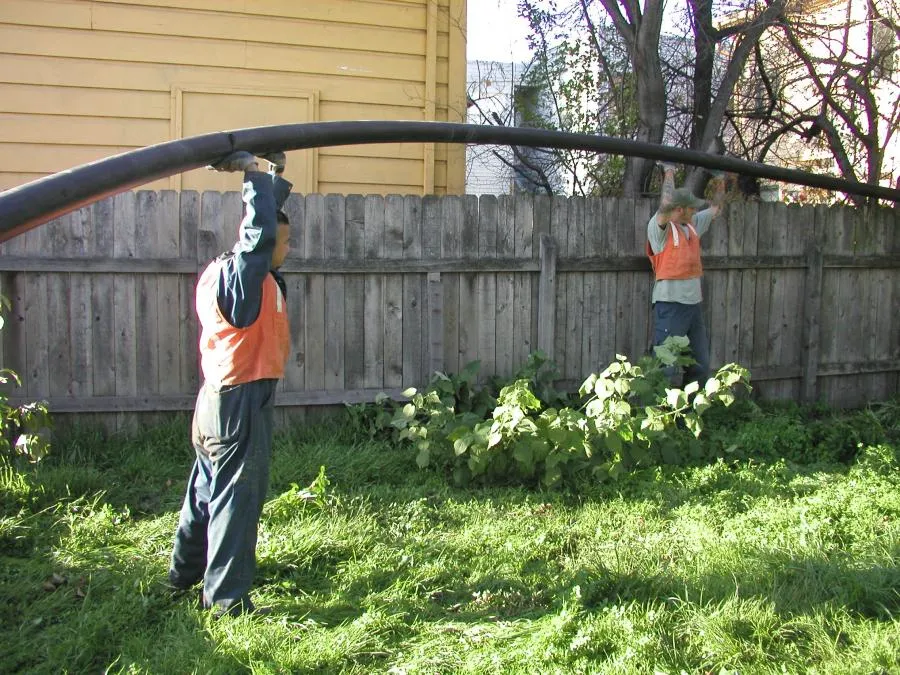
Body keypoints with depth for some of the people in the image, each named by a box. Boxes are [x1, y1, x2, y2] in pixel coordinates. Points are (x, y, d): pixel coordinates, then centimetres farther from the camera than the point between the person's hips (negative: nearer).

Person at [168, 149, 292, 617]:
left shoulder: (222, 271, 11)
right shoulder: (241, 274, -17)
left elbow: (263, 226, 22)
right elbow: (261, 229, -31)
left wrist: (276, 177, 18)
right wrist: (253, 173, -20)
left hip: (220, 398, 10)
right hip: (241, 401, -10)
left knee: (209, 486, 21)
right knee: (237, 496, -2)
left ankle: (185, 571, 36)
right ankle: (226, 596, 6)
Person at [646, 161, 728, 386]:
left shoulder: (693, 225, 15)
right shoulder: (659, 228, -10)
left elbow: (716, 208, 30)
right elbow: (666, 205, -29)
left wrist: (720, 180, 25)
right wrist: (669, 172, -18)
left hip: (695, 303, 9)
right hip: (670, 305, -8)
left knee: (700, 366, 15)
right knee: (668, 370, -8)